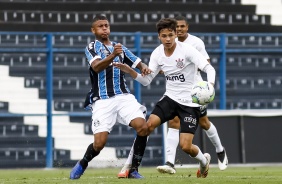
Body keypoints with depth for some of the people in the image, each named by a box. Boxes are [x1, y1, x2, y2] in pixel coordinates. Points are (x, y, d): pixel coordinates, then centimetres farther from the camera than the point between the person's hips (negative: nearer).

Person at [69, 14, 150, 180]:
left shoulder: (119, 47, 19)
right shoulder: (92, 47, 3)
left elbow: (137, 62, 17)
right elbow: (96, 67, -16)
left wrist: (144, 67, -7)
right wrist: (112, 56, -34)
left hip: (123, 96, 4)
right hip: (102, 100, -4)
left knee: (143, 127, -19)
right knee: (100, 143, -12)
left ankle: (134, 169, -6)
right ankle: (82, 165, 20)